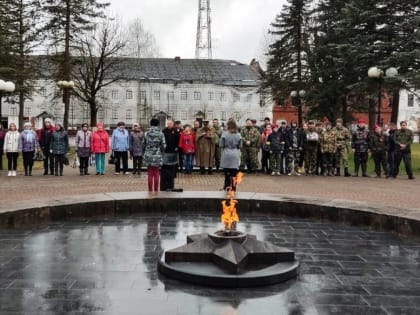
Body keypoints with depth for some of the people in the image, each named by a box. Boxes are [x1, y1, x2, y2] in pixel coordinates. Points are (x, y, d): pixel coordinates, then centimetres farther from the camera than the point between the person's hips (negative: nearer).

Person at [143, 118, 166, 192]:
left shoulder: (146, 133, -3)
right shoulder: (160, 133, -5)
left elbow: (144, 144, 0)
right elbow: (163, 145, -5)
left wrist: (145, 154, 12)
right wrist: (161, 153, 11)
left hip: (148, 156, 1)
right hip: (157, 156, 0)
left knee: (150, 174, 6)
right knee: (156, 174, 8)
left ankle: (150, 190, 8)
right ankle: (156, 190, 11)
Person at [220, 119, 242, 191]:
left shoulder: (224, 134, -10)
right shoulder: (238, 135, -2)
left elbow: (221, 145, -4)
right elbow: (240, 146, 5)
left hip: (226, 155, -1)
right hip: (235, 156, 1)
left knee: (227, 173, 7)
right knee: (234, 174, 5)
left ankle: (226, 187, 12)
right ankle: (233, 188, 8)